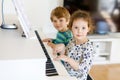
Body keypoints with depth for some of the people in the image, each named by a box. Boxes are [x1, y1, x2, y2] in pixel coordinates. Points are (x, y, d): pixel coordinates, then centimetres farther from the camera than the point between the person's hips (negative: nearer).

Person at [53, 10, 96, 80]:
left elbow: (82, 69, -24)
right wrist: (62, 48, -11)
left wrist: (68, 59, -33)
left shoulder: (89, 47, -20)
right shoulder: (72, 40, -1)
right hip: (66, 74, 6)